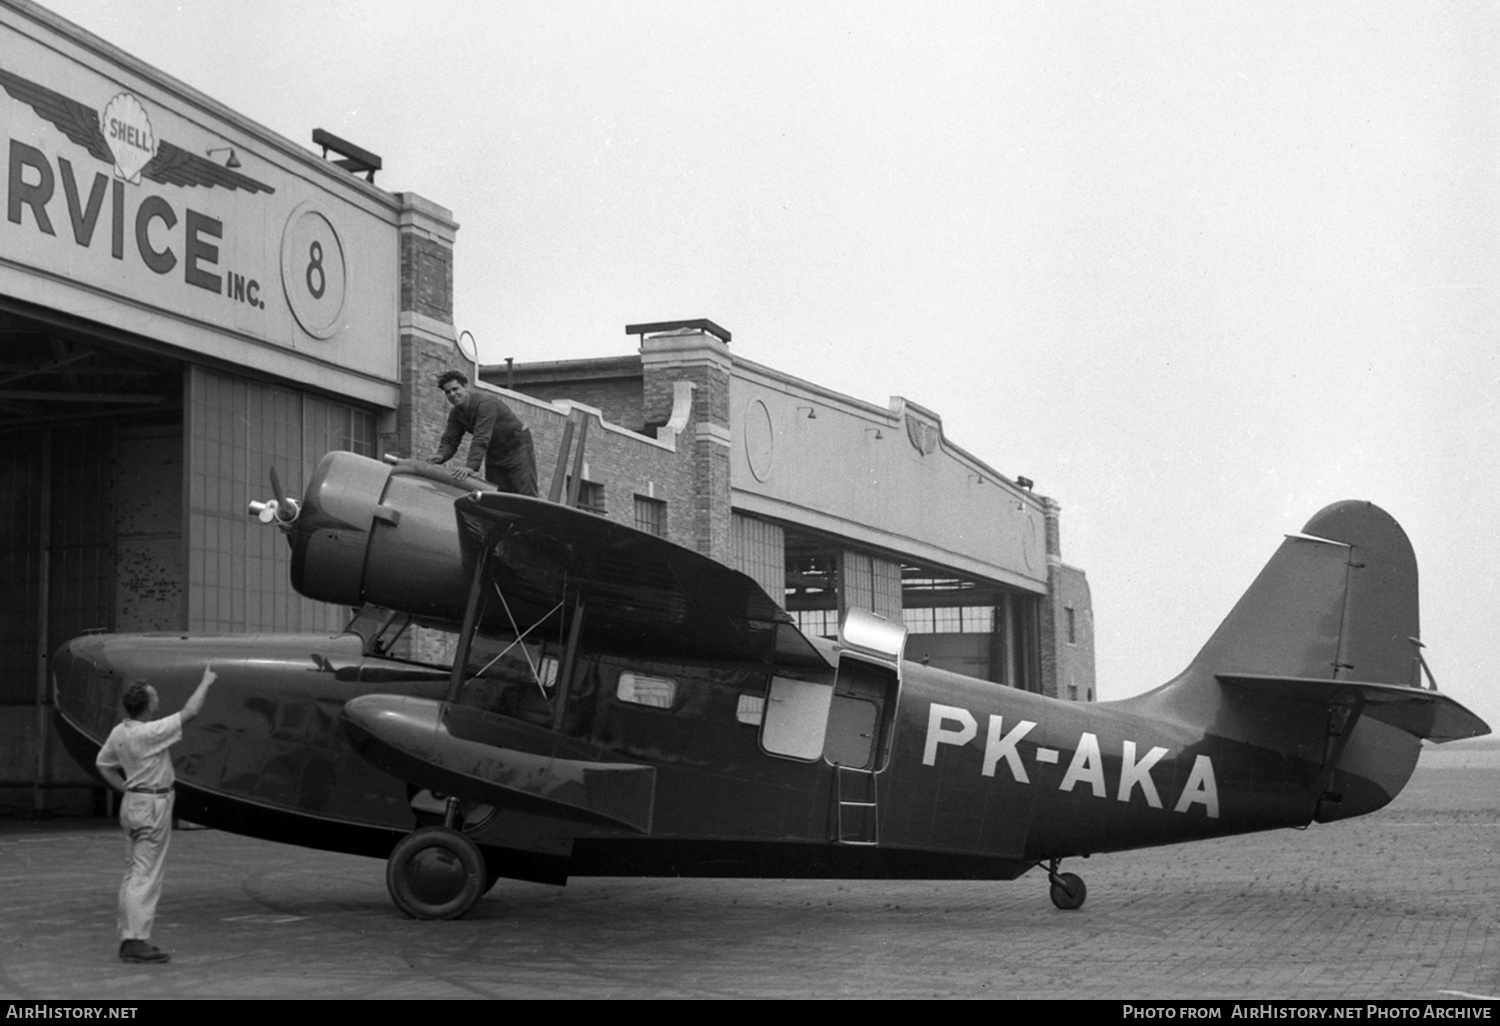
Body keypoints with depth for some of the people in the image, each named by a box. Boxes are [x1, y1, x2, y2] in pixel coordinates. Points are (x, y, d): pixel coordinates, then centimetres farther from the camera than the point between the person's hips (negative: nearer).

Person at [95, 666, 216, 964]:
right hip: (153, 806, -9)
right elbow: (189, 712, -18)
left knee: (133, 874, 13)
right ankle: (137, 941, -8)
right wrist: (206, 682, -6)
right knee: (146, 877, -7)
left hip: (132, 803, 9)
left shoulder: (119, 733, 3)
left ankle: (129, 938, 17)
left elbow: (103, 764, 17)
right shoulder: (149, 733, -22)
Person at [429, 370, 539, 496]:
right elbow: (450, 440, -4)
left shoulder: (485, 402, -28)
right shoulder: (455, 414, -2)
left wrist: (471, 466, -48)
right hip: (494, 453, 8)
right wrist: (442, 455, -28)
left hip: (517, 446, -8)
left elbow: (481, 439, -38)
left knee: (526, 496, -14)